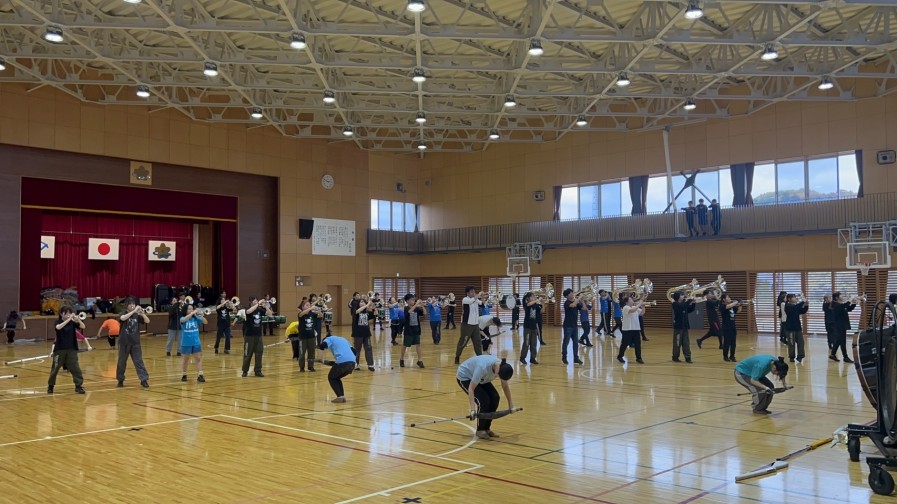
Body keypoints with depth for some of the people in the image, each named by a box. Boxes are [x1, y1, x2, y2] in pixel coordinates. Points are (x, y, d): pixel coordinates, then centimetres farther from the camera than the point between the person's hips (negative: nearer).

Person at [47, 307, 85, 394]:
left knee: (75, 367, -5)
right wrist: (69, 319, -33)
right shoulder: (58, 321, -4)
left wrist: (78, 319, -28)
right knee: (55, 368, 9)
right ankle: (50, 386, 27)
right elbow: (58, 327, -27)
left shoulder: (72, 322, 2)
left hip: (71, 349, 1)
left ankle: (78, 386, -1)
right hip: (59, 349, -1)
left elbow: (83, 326, -11)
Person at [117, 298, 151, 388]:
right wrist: (134, 311, -34)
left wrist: (142, 313, -28)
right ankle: (120, 380, 24)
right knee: (122, 362, 9)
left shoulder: (137, 315, 2)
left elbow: (147, 321, -11)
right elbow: (123, 318, -28)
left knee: (139, 361, -5)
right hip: (124, 342, -1)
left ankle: (144, 380, -6)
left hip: (135, 343, 1)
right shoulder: (123, 314, -3)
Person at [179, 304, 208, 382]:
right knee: (186, 360, 13)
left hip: (196, 342, 2)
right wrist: (193, 313, -35)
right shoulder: (183, 318, -8)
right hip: (186, 343, -2)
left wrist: (201, 315, -26)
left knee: (198, 358, -3)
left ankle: (200, 375, -4)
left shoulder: (196, 318, -2)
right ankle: (184, 375, 28)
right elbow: (184, 320, -33)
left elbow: (206, 322, -10)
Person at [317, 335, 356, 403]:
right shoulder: (343, 339, 36)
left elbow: (322, 346, -5)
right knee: (336, 377, 29)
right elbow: (353, 351, 33)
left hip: (342, 362, -6)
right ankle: (342, 396, 17)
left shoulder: (329, 339, 17)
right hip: (352, 363, 6)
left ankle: (340, 397, 4)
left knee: (331, 378, 19)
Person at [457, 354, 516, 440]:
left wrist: (511, 404, 0)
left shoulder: (503, 367, -22)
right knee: (483, 400, -21)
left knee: (495, 398, -9)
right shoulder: (483, 367, -41)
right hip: (464, 377, -7)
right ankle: (480, 430, -3)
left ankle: (486, 428, 5)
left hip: (480, 378, 7)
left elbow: (505, 386, -3)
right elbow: (471, 388, -35)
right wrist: (472, 409, -39)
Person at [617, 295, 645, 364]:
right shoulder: (625, 308, -12)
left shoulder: (635, 307, 14)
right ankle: (620, 356, 16)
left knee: (638, 344, 5)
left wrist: (643, 306, -2)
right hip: (627, 329, -7)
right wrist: (639, 305, -22)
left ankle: (638, 358, 12)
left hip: (636, 329, 7)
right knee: (625, 344, 1)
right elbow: (632, 310, -31)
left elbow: (642, 313, 15)